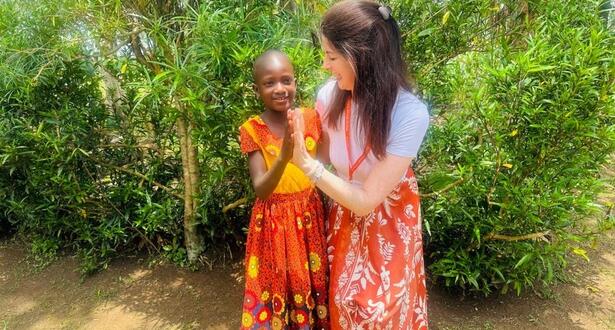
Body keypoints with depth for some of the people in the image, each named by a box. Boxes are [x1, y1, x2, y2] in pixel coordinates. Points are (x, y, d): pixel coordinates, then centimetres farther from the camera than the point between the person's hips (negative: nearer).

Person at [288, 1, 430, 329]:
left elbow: (365, 201, -29)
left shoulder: (410, 114, -30)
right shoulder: (330, 95, -18)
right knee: (343, 301, 17)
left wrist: (306, 162, -30)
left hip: (387, 221, -3)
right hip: (344, 216, 4)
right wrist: (297, 141, -13)